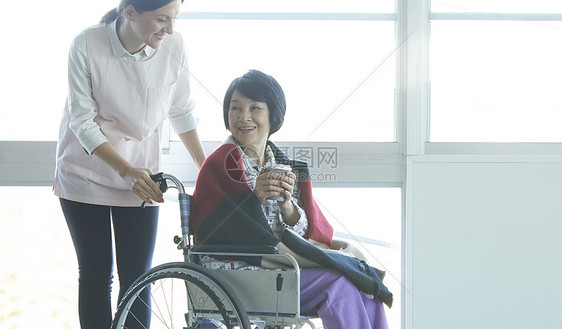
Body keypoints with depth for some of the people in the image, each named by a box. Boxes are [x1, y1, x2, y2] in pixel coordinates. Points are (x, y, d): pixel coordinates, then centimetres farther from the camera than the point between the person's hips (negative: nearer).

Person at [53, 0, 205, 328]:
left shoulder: (174, 46, -12)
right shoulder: (86, 46, -20)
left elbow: (182, 113, 3)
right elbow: (83, 122, -17)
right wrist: (126, 170, -28)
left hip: (141, 174, 2)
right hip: (87, 171, -2)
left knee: (137, 278, -1)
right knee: (96, 275, 2)